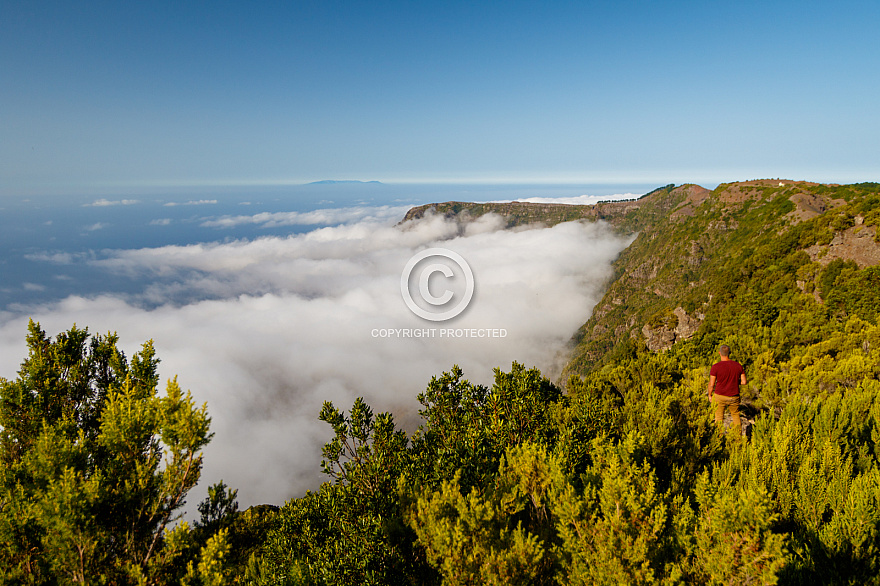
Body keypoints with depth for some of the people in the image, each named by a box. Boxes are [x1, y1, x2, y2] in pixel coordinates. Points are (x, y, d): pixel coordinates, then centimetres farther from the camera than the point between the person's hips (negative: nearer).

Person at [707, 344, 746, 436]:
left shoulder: (716, 367, -16)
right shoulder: (738, 365, -5)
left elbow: (711, 384, -11)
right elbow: (744, 382, 0)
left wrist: (710, 395, 5)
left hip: (719, 397, -3)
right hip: (734, 397, 3)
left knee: (719, 418, 11)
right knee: (736, 417, 21)